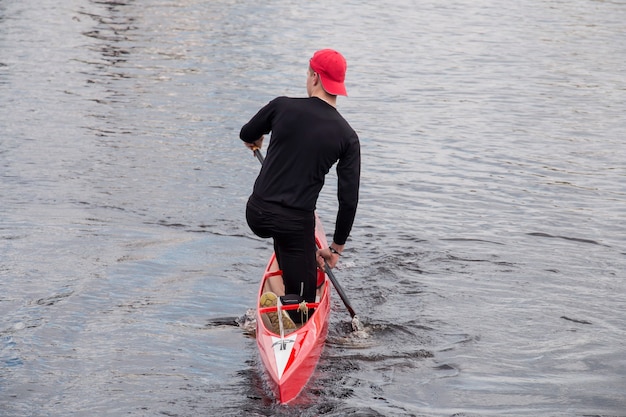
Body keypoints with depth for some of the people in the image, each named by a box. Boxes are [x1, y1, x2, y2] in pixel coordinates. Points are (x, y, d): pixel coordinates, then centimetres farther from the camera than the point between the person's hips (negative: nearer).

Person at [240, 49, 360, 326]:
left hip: (257, 214, 3)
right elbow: (349, 200, -1)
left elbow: (247, 136, 18)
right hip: (296, 223, -2)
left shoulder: (282, 107, -3)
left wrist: (255, 141, 44)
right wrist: (336, 247, 10)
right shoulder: (347, 136, -2)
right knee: (302, 301, 6)